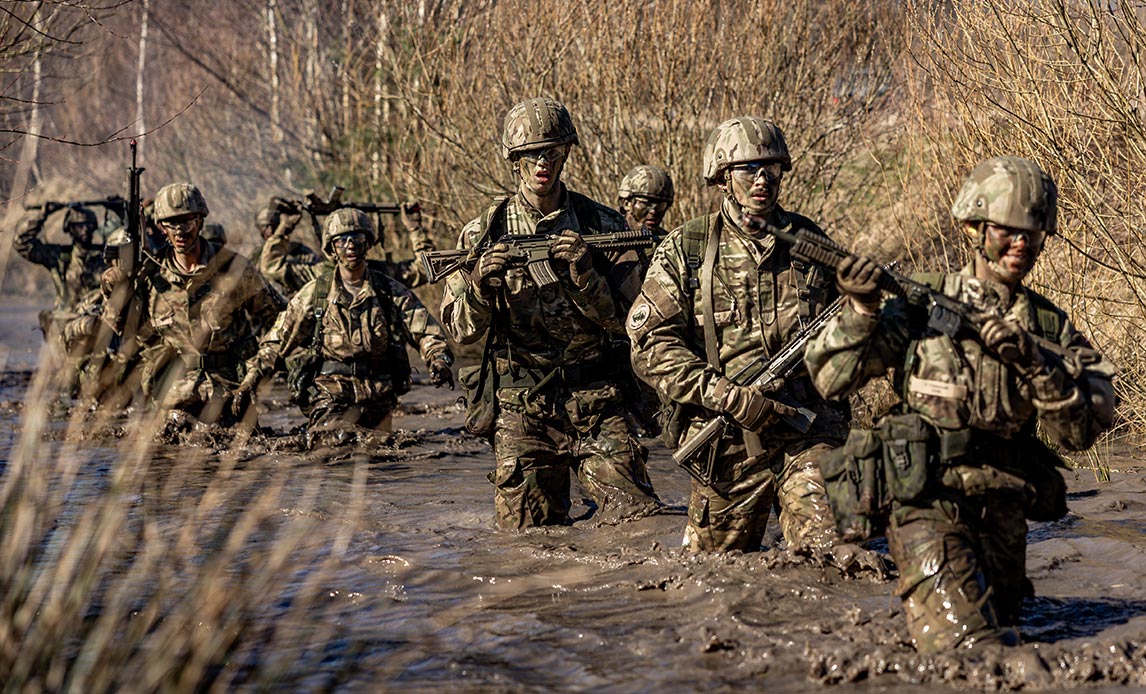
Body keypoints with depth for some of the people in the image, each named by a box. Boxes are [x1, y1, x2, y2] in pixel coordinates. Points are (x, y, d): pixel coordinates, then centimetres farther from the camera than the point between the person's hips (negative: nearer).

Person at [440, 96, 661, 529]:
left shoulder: (602, 226, 3)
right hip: (522, 411, 0)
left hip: (598, 407, 0)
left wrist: (584, 274, -17)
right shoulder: (484, 233, 3)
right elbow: (461, 330, 1)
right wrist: (481, 285, -20)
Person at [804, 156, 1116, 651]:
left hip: (1004, 516, 5)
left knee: (1000, 633, 18)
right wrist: (861, 311, -20)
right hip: (930, 505, -5)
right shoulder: (921, 306, -2)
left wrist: (1035, 362, -18)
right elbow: (831, 378, -6)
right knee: (973, 650, -18)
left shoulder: (1049, 326, 7)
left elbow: (1080, 432, -4)